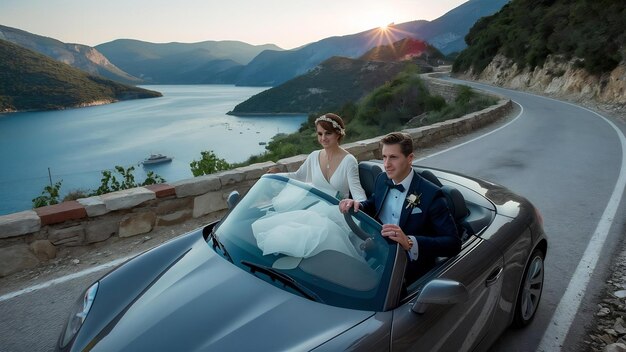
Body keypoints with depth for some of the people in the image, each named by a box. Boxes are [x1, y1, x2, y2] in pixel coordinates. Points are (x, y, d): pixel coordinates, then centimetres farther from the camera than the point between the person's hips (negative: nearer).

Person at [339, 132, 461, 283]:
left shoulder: (431, 194, -16)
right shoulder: (382, 179, 3)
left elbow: (453, 243, -19)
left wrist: (409, 242, -33)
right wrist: (357, 205, -1)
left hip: (409, 266, -6)